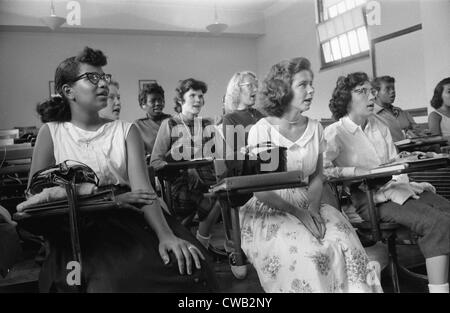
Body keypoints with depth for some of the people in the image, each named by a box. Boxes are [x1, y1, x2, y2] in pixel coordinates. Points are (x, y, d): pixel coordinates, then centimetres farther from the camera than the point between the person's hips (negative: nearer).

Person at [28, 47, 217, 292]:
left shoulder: (126, 131, 10)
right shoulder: (51, 132, 8)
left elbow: (142, 188, -3)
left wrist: (166, 234, -22)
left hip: (130, 219, 2)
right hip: (79, 230, -2)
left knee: (189, 265, -24)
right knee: (113, 279, -33)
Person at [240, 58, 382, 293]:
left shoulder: (315, 128, 5)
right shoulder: (261, 130, -9)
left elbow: (317, 176, 10)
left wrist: (313, 207, -9)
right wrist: (297, 212, -18)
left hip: (307, 205, 4)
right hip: (269, 210, -4)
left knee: (345, 243, -21)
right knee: (308, 252, -28)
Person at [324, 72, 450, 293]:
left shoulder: (380, 126, 16)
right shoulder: (335, 133, -5)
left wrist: (405, 182, -2)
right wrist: (357, 171, -20)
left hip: (395, 187, 7)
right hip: (370, 198, -7)